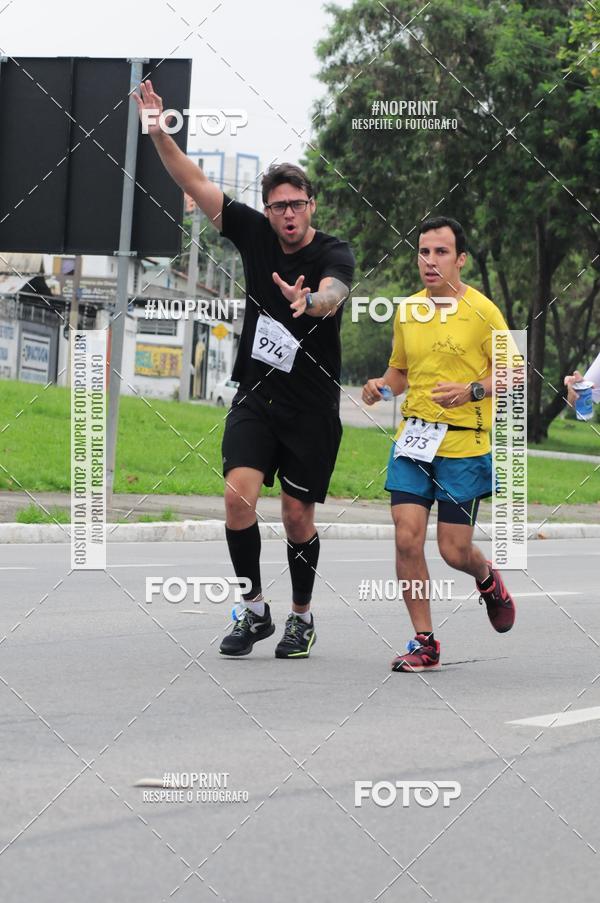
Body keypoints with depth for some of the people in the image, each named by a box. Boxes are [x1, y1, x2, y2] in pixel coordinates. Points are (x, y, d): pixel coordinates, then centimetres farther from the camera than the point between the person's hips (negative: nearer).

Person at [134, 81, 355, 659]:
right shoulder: (254, 233, 2)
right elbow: (196, 184, 3)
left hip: (311, 405, -3)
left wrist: (310, 301, -56)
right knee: (239, 495, -15)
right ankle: (254, 611, -1)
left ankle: (301, 618, 24)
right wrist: (159, 132, -9)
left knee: (297, 516, 3)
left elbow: (332, 296, -33)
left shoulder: (334, 254, -11)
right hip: (255, 395, 3)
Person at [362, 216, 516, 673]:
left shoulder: (483, 312, -7)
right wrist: (380, 387, 0)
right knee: (407, 537, -9)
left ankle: (488, 579, 35)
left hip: (465, 446, -4)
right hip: (413, 438, 4)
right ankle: (424, 643, 1)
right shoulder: (406, 311, 8)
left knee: (455, 551, -3)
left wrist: (472, 390, -21)